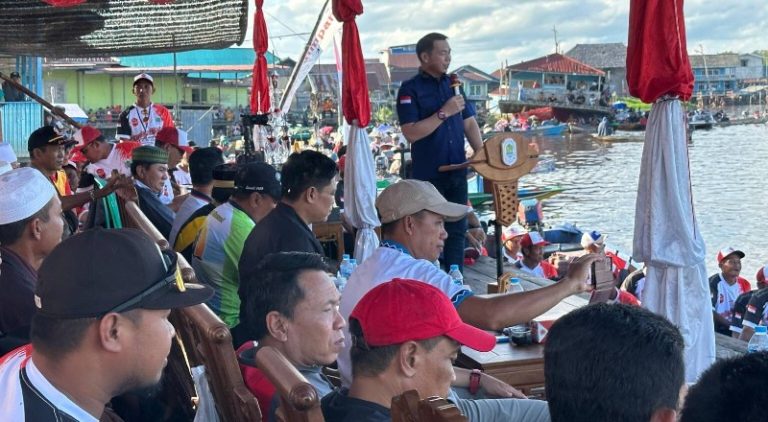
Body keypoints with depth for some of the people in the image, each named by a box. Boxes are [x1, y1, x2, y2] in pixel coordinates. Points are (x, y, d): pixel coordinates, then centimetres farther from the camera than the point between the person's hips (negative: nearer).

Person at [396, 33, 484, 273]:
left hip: (457, 171, 6)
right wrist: (444, 113, -20)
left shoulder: (453, 84, 10)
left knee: (457, 229, 10)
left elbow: (470, 124, 13)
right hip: (428, 174, -5)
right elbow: (411, 133, -17)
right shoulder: (410, 90, -8)